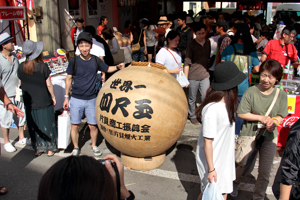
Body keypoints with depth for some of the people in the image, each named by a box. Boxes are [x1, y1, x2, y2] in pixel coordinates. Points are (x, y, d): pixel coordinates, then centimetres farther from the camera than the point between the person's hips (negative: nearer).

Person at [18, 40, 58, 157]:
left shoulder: (21, 67, -5)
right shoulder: (43, 66, -16)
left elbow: (21, 84, 4)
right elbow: (49, 84, -11)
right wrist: (53, 96, 3)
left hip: (29, 103, 3)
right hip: (44, 102, -3)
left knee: (34, 126, 15)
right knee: (47, 124, 10)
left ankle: (38, 149, 25)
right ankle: (50, 149, 20)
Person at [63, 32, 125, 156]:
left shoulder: (96, 61, 0)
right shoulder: (74, 61, -5)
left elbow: (107, 69, 16)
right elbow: (69, 79, 3)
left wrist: (117, 67, -5)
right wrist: (66, 97, 4)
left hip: (91, 99, 1)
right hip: (76, 99, -1)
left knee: (92, 126, 7)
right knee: (75, 126, 5)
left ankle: (94, 146, 30)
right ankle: (75, 148, 25)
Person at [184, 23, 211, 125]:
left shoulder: (208, 42, 7)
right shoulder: (191, 45, -8)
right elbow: (187, 62, -10)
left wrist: (208, 70, 20)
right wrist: (185, 78, -13)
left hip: (205, 75, 4)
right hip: (193, 76, -3)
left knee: (206, 97, 3)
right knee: (192, 98, 9)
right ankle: (192, 116, 28)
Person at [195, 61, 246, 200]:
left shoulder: (226, 103, -4)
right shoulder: (212, 109, -29)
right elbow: (207, 141, -23)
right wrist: (211, 169, -16)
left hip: (224, 157, 8)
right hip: (212, 160, -8)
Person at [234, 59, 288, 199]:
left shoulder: (281, 95, -5)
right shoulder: (251, 91, -14)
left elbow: (280, 116, 0)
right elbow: (241, 113, -12)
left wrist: (273, 121, -22)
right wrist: (261, 118, -18)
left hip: (269, 137, 2)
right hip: (250, 134, -2)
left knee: (265, 172, 9)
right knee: (247, 167, 13)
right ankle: (234, 183, 46)